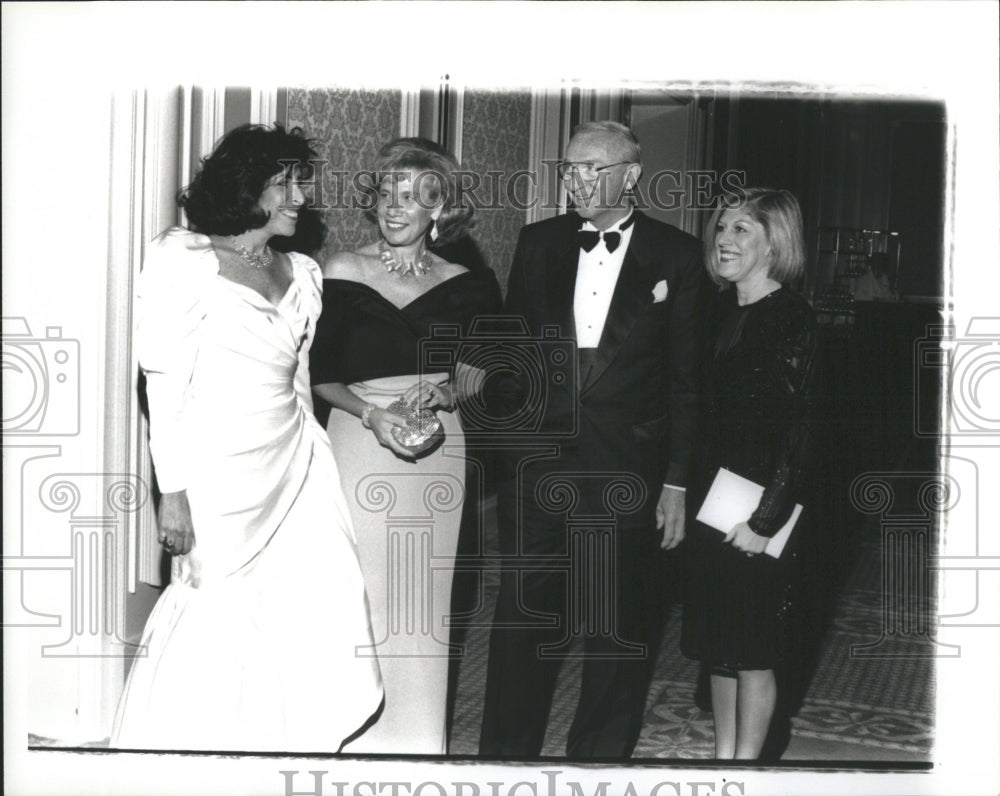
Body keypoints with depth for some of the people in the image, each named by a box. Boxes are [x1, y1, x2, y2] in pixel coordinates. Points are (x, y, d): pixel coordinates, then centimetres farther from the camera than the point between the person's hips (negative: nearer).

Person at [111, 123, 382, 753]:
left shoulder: (302, 273, 10)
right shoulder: (183, 261, -6)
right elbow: (165, 383, -8)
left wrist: (309, 459, 17)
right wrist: (173, 491, -12)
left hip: (296, 464, 6)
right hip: (220, 471, -6)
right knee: (219, 619, 2)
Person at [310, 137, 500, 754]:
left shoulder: (464, 284, 6)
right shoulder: (342, 273, 0)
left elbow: (478, 371, 10)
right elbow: (320, 376, -1)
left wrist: (449, 387, -11)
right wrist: (372, 412, -16)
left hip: (437, 446, 2)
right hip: (360, 442, -2)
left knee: (425, 597, 5)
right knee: (360, 593, -5)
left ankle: (420, 738, 16)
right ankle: (359, 735, 7)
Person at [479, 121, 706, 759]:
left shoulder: (676, 256, -1)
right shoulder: (538, 244, 7)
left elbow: (686, 376, -1)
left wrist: (678, 481, -4)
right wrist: (508, 429, -1)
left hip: (627, 468, -2)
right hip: (537, 463, 2)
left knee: (620, 629, 9)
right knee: (523, 621, 8)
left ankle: (601, 756, 25)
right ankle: (506, 755, 21)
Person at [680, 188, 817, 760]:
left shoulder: (792, 320, -12)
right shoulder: (721, 312, 8)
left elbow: (795, 432, -15)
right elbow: (705, 412, 11)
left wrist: (766, 520, -17)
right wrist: (686, 493, 6)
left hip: (758, 508, -7)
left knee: (752, 653, 4)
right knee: (718, 646, 15)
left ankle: (746, 764, 16)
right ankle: (723, 755, 28)